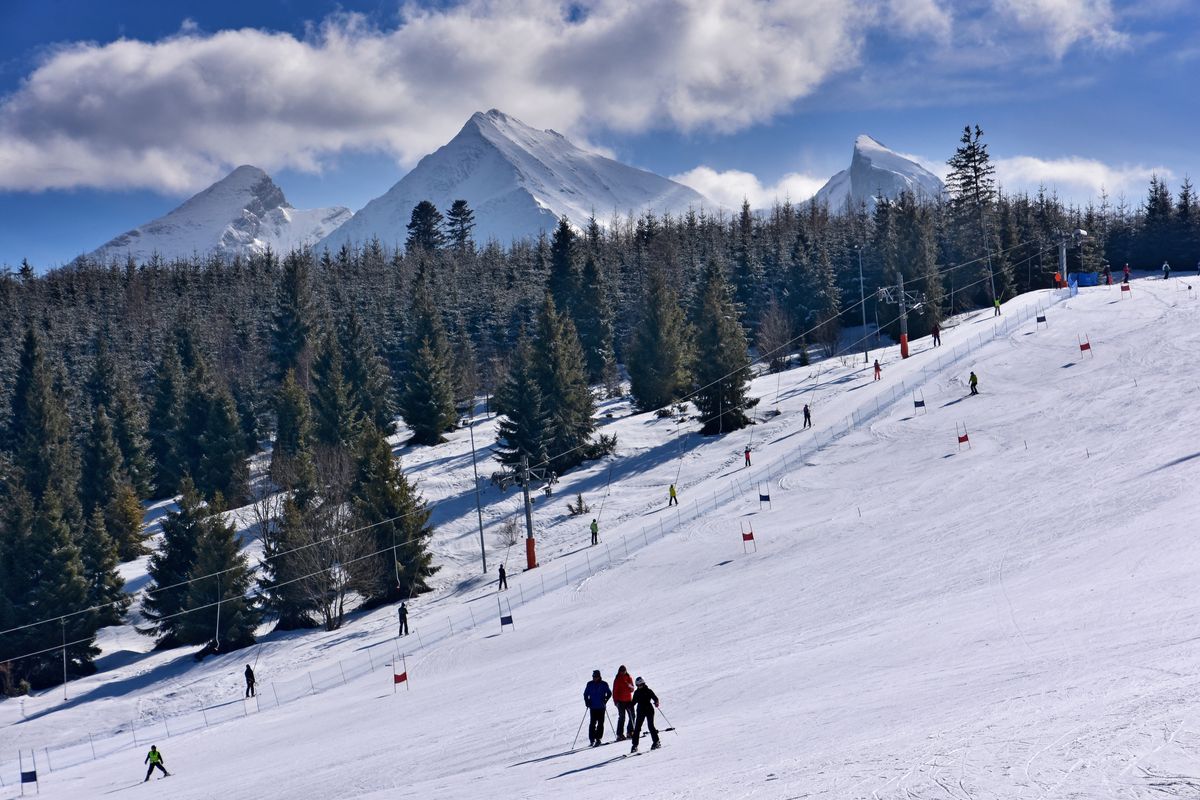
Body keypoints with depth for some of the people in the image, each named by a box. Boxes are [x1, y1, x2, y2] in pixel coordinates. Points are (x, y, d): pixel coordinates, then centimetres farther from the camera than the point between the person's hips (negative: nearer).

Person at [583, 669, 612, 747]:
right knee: (593, 723, -6)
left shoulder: (604, 684, 0)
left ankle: (598, 739, 6)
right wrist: (587, 702, 0)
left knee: (600, 723, 0)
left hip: (601, 707, 0)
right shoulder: (590, 684, 5)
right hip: (593, 707, 1)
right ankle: (592, 740, -2)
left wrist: (605, 700, -6)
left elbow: (609, 694, 7)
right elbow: (585, 694, 14)